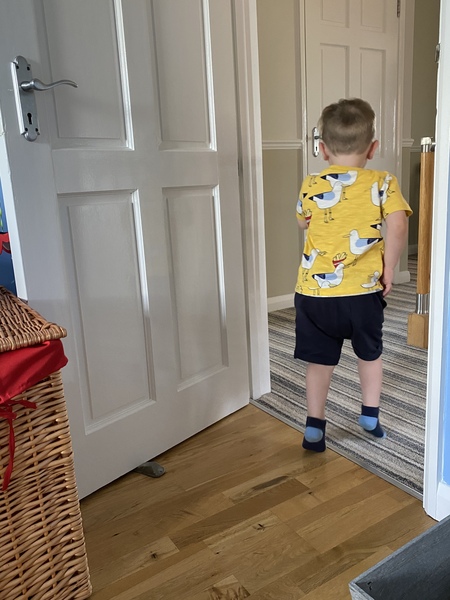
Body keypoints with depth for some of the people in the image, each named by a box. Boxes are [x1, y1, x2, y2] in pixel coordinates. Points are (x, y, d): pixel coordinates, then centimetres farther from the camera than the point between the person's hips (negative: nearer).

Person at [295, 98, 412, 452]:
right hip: (364, 290, 0)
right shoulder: (383, 183, -3)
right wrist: (389, 268, -7)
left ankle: (314, 427, 19)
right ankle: (371, 415, 32)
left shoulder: (311, 186, 1)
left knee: (320, 360, 13)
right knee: (370, 353, 23)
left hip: (315, 291, 1)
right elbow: (398, 226, -18)